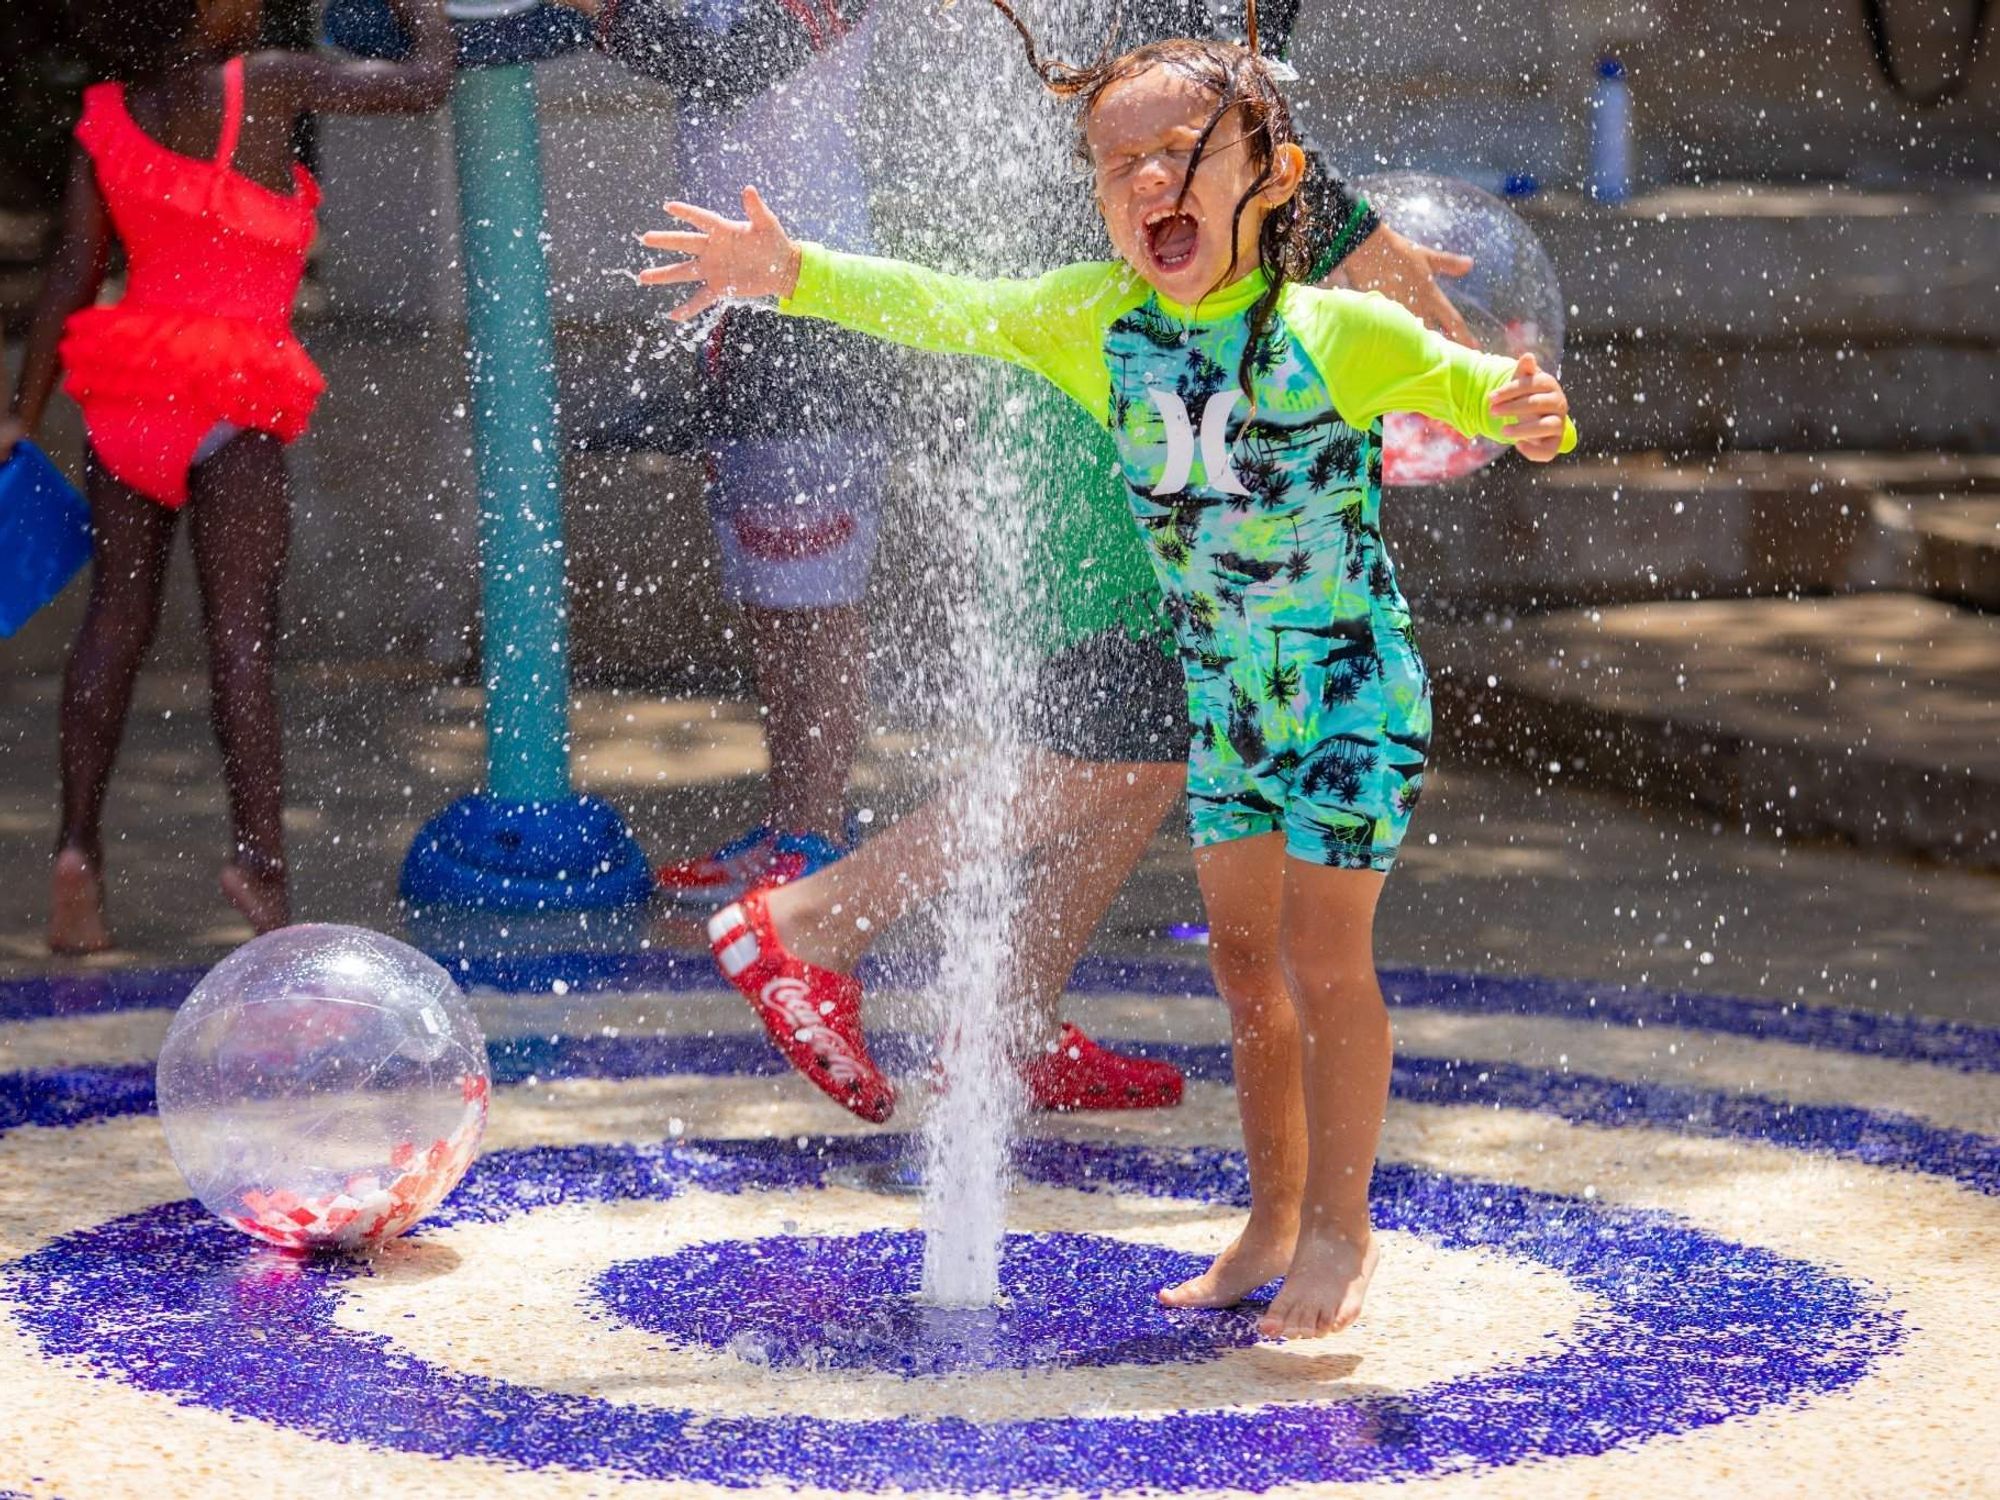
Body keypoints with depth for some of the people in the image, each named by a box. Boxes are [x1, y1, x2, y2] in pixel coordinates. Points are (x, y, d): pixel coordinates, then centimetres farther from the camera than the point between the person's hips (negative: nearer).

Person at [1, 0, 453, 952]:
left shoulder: (105, 116, 6)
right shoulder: (263, 87, -8)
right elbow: (427, 82, -3)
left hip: (124, 390, 5)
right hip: (227, 399, -5)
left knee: (115, 614, 10)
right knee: (241, 627, -4)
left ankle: (78, 844, 6)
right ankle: (257, 850, -10)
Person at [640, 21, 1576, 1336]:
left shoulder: (1341, 333, -18)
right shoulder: (1097, 323, -5)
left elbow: (1480, 390, -15)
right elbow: (941, 311, 0)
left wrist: (1531, 416, -38)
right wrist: (794, 275, -10)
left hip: (1352, 687, -5)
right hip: (1225, 693, 6)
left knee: (1323, 955, -5)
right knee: (1241, 951, 12)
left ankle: (1341, 1227, 10)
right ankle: (1275, 1219, 26)